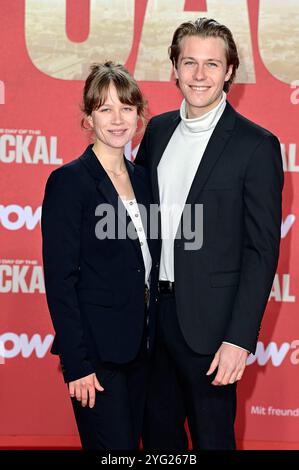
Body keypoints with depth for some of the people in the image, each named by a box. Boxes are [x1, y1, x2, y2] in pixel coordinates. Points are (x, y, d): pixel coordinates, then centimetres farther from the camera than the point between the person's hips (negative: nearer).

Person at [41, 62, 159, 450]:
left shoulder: (141, 178, 10)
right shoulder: (69, 181, -11)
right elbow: (59, 280, -14)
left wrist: (152, 338, 10)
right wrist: (77, 363, -17)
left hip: (140, 346, 7)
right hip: (97, 350, -7)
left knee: (133, 441, 14)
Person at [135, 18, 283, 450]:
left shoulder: (256, 145, -11)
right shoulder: (158, 130, 7)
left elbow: (262, 249, -12)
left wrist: (240, 338, -17)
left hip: (207, 319, -5)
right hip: (151, 311, 5)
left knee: (211, 436, 9)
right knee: (158, 433, 18)